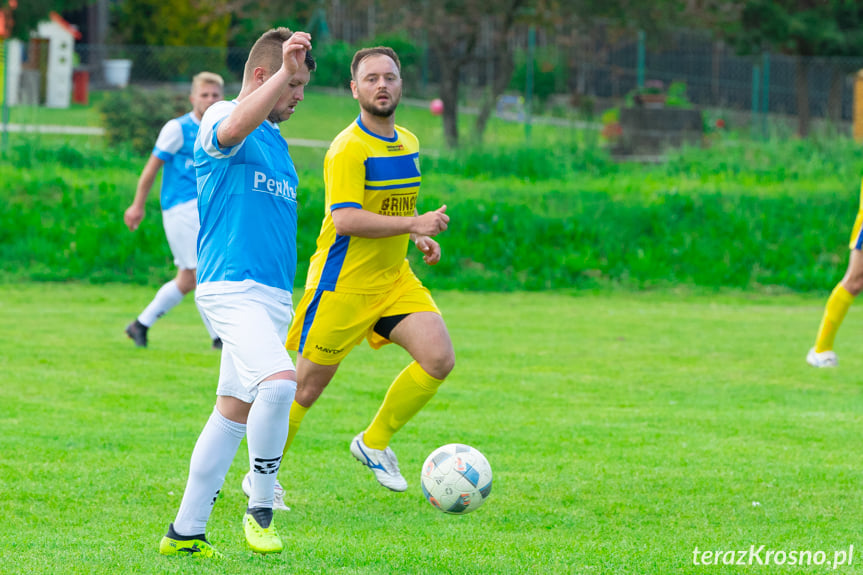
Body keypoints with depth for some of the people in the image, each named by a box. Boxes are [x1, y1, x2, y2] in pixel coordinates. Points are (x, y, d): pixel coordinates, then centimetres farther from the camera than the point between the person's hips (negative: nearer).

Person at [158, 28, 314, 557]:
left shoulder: (276, 141, 20)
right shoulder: (221, 121, -7)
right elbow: (233, 128, -33)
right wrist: (285, 69, -39)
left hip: (273, 294, 9)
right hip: (233, 288, -9)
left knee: (234, 412, 10)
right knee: (279, 382, -27)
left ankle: (185, 532, 16)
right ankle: (260, 509, -13)